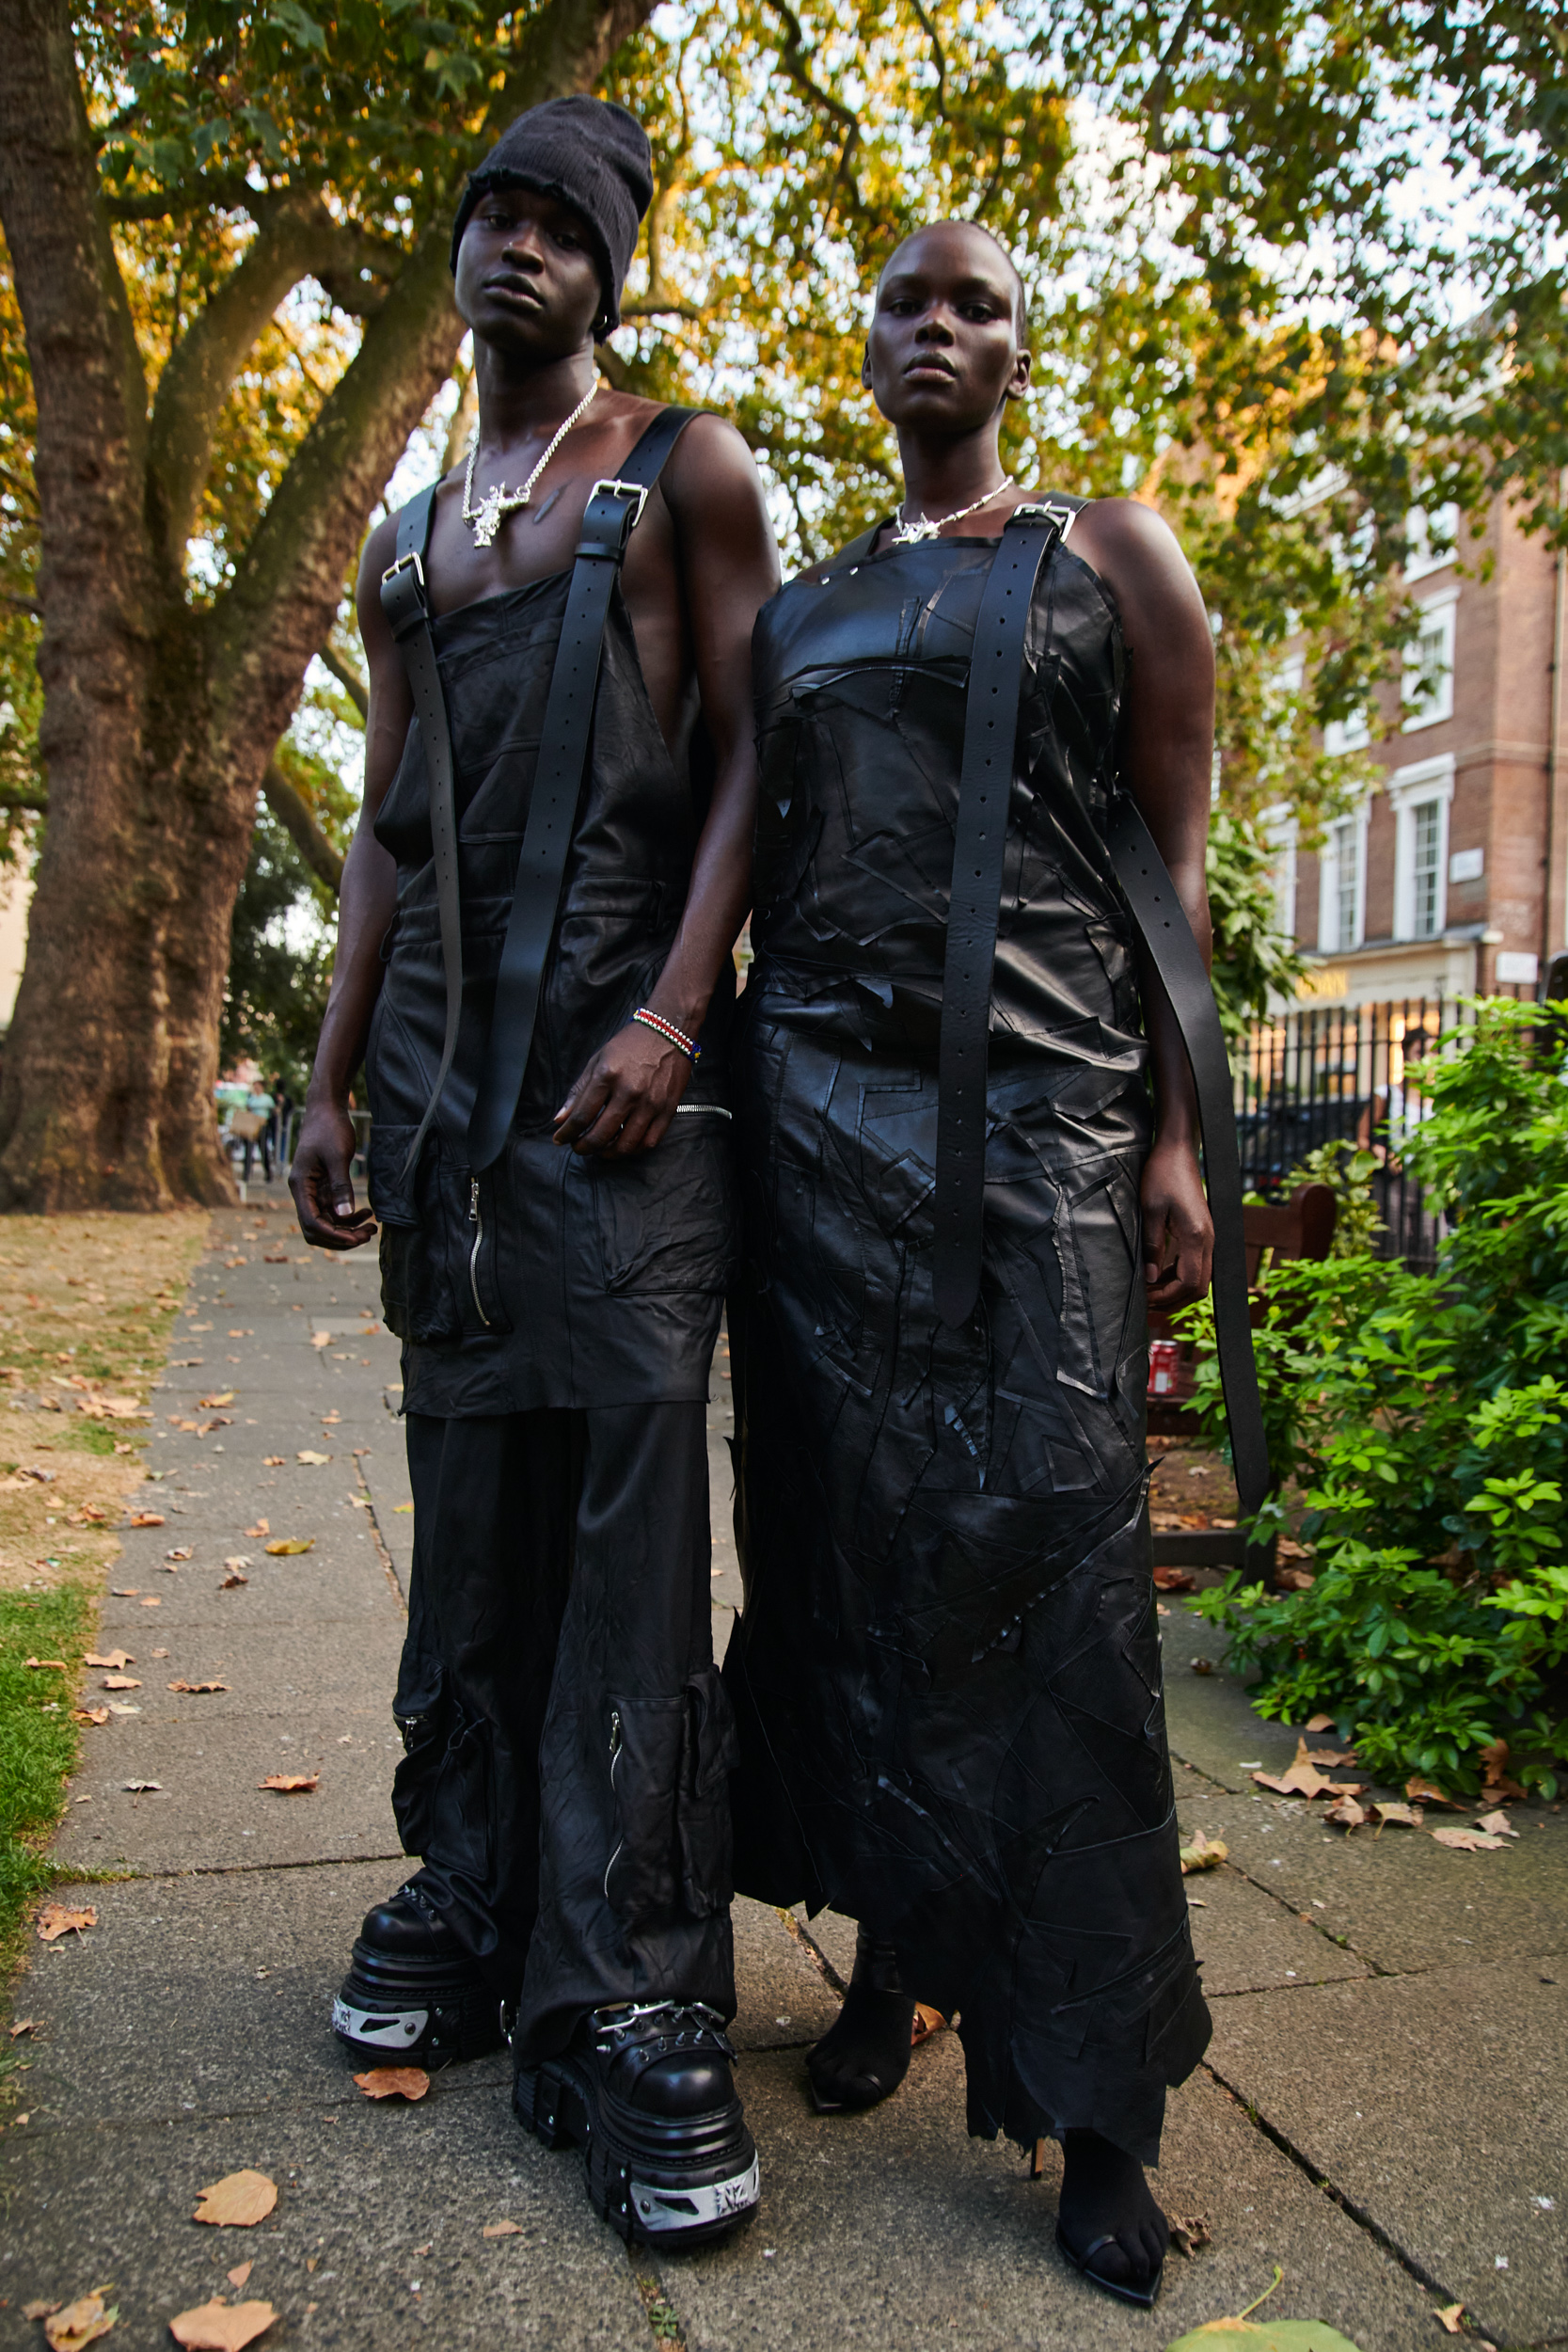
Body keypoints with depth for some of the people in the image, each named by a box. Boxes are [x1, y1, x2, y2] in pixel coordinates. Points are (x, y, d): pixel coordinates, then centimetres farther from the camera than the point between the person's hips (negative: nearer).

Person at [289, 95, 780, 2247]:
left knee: (632, 1505, -9)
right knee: (470, 1505, 7)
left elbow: (749, 756, -1)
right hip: (439, 1063, 5)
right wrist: (333, 1081, 12)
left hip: (623, 1052, -5)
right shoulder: (408, 548, 23)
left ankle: (632, 2001, -3)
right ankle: (472, 1900, 20)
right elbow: (384, 829, 20)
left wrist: (675, 1015, -15)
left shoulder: (685, 473, 9)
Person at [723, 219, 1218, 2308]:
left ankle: (1099, 2101, 4)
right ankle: (893, 1954, 21)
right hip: (817, 1094, 4)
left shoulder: (1110, 556, 10)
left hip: (1036, 1097, -4)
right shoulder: (798, 608, 20)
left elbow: (1173, 860, 3)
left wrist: (1177, 1136, -6)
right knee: (849, 1535, 4)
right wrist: (731, 1081, 9)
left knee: (1051, 1553, -7)